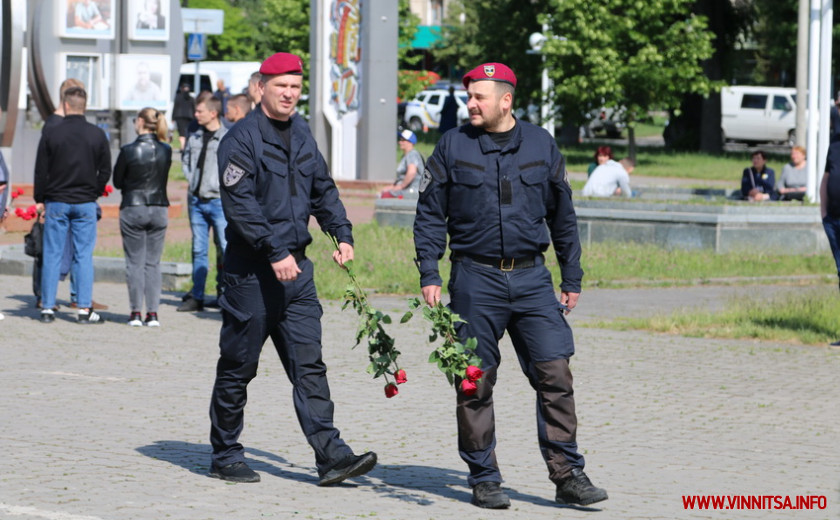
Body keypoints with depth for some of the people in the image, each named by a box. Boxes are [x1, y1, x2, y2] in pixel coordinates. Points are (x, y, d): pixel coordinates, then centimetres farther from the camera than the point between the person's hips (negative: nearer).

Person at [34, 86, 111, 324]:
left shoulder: (51, 134, -4)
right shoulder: (97, 135, -1)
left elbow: (41, 171, 0)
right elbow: (105, 170, 3)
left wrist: (40, 200, 9)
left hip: (56, 202, 0)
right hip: (86, 204, 0)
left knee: (52, 255, 4)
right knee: (84, 256, 2)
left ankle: (47, 308, 4)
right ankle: (84, 309, -2)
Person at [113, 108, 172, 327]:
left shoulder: (129, 151, -12)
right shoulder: (166, 151, -2)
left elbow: (117, 182, -2)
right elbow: (163, 179, 9)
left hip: (133, 209, -3)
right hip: (159, 209, 3)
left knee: (135, 261, 5)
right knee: (153, 262, 8)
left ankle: (136, 312, 3)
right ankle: (153, 312, 4)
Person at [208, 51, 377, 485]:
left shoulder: (301, 133, 13)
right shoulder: (242, 139, -10)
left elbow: (323, 190, 21)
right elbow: (241, 205, -18)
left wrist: (342, 234, 7)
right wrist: (275, 253, -23)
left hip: (295, 268, 6)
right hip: (251, 270, -6)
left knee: (309, 365, 0)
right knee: (238, 367, 3)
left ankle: (331, 455, -5)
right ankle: (225, 456, 14)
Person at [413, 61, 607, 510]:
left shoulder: (541, 145, 7)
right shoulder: (453, 147, 3)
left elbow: (563, 217, 14)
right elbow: (430, 216, 5)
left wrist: (572, 280, 13)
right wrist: (429, 275, -4)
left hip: (531, 278, 1)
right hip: (475, 279, -1)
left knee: (555, 372, -7)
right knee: (475, 383, 1)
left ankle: (568, 476, -2)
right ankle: (484, 480, 12)